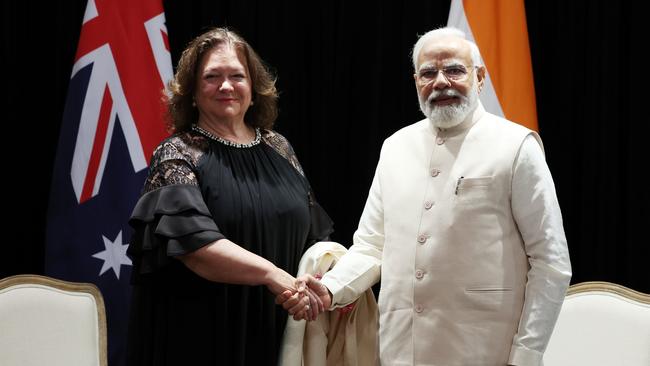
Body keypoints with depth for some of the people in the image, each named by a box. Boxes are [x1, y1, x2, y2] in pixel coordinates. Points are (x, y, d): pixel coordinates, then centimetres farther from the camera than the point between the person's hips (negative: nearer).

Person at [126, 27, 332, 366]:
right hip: (203, 336, -5)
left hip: (275, 331, 5)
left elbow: (311, 233, 16)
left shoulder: (278, 149, 9)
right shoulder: (177, 156, -7)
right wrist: (272, 275, -25)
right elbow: (191, 240, -21)